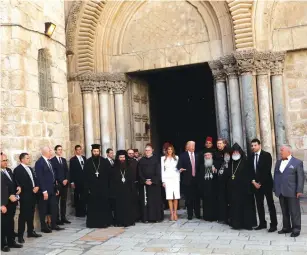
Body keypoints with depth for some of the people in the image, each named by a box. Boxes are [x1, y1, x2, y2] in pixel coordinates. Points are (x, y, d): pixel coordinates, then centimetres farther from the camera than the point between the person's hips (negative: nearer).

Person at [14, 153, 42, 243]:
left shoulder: (30, 168, 17)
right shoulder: (18, 169, -9)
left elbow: (34, 179, 17)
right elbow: (21, 183, -17)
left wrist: (36, 187, -3)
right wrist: (32, 189, -16)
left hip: (32, 195, 8)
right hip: (25, 195, -8)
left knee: (31, 214, 14)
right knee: (23, 215, -3)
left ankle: (31, 231, 24)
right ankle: (20, 235, 3)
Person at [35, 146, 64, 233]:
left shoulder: (49, 161, 11)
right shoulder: (39, 162, -15)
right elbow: (40, 178, -19)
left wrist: (56, 188, 14)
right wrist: (44, 191, -22)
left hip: (52, 189, 8)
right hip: (45, 190, -8)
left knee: (54, 208, 12)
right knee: (43, 210, 6)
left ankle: (54, 225, 23)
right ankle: (44, 227, 18)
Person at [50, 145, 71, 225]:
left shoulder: (64, 160, 16)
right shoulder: (52, 160, -4)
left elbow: (66, 170, 13)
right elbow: (53, 172, -9)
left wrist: (66, 179, -3)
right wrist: (61, 181, -12)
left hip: (65, 183, 6)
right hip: (57, 183, -6)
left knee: (64, 201, 9)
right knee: (57, 201, -1)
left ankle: (63, 217, 15)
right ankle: (57, 219, 4)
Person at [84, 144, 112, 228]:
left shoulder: (104, 161, 2)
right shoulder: (88, 162, 1)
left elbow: (108, 174, 3)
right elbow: (86, 176, 1)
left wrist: (107, 185, -3)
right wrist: (87, 187, -4)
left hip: (103, 187, 0)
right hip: (92, 187, 0)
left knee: (104, 205, 3)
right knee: (93, 205, 4)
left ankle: (104, 222, 13)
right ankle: (93, 222, 14)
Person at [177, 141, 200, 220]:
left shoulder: (197, 156, 10)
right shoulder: (183, 156, 0)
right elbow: (179, 165, -8)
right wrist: (180, 169, -29)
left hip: (196, 179, 2)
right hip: (187, 180, -2)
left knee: (197, 198, 5)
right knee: (189, 198, 3)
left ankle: (197, 214, 16)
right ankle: (190, 214, 13)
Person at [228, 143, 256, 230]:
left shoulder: (244, 162, -5)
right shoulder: (231, 163, 9)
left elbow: (249, 175, -8)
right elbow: (229, 175, 11)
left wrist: (248, 187, -15)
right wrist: (229, 186, 5)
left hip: (243, 187, -4)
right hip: (233, 188, 5)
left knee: (245, 204, 1)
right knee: (235, 205, 6)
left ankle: (247, 223, 8)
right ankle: (236, 223, 13)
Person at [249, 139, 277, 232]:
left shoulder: (266, 155, -7)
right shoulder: (251, 157, 10)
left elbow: (267, 170, -13)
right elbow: (250, 171, 10)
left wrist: (260, 182, -13)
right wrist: (253, 181, -5)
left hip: (266, 183, -5)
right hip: (256, 184, 5)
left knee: (270, 204, 1)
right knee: (259, 204, 8)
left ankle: (273, 224, 6)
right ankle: (262, 223, 17)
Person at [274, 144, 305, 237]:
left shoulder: (297, 162, -2)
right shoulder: (278, 162, 15)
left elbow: (301, 177, -6)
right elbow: (275, 176, 17)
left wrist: (299, 190, -11)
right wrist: (275, 189, 11)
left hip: (292, 192, -5)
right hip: (281, 192, 5)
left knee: (294, 212, 1)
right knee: (284, 211, 11)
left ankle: (296, 229, 10)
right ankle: (286, 227, 20)